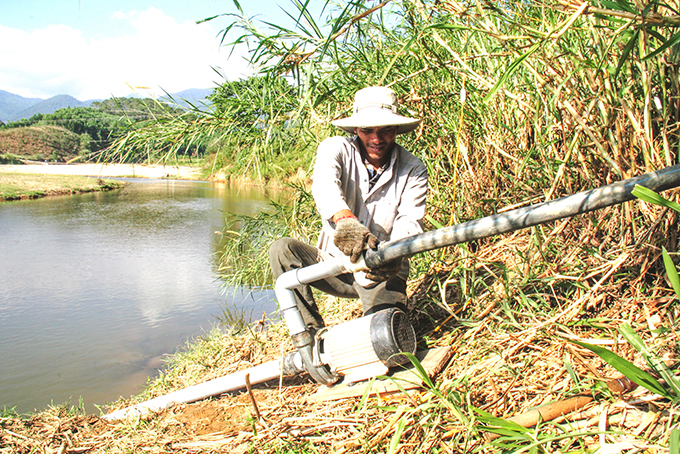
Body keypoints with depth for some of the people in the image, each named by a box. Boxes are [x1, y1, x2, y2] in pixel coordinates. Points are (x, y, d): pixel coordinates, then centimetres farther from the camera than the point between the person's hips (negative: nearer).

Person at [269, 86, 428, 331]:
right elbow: (323, 183, -31)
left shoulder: (413, 170, -6)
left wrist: (394, 257, -45)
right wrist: (346, 220, -55)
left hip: (381, 273, -2)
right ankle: (312, 335, -19)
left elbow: (410, 222, -20)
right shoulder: (336, 149, -7)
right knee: (282, 249, -23)